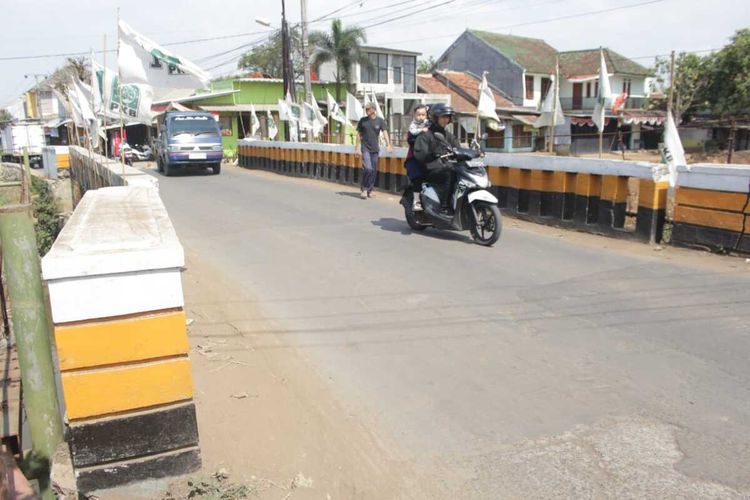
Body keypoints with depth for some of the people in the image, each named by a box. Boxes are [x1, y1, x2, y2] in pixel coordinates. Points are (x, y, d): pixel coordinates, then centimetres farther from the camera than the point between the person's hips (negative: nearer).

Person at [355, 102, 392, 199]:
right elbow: (359, 135, 8)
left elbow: (385, 133, -8)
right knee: (367, 168, -16)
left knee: (374, 170, 5)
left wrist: (388, 144, -24)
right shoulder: (363, 120, 4)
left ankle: (370, 190, 19)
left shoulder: (380, 121, 2)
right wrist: (356, 148, 3)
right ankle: (364, 189, -4)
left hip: (375, 149, 2)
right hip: (365, 148, -2)